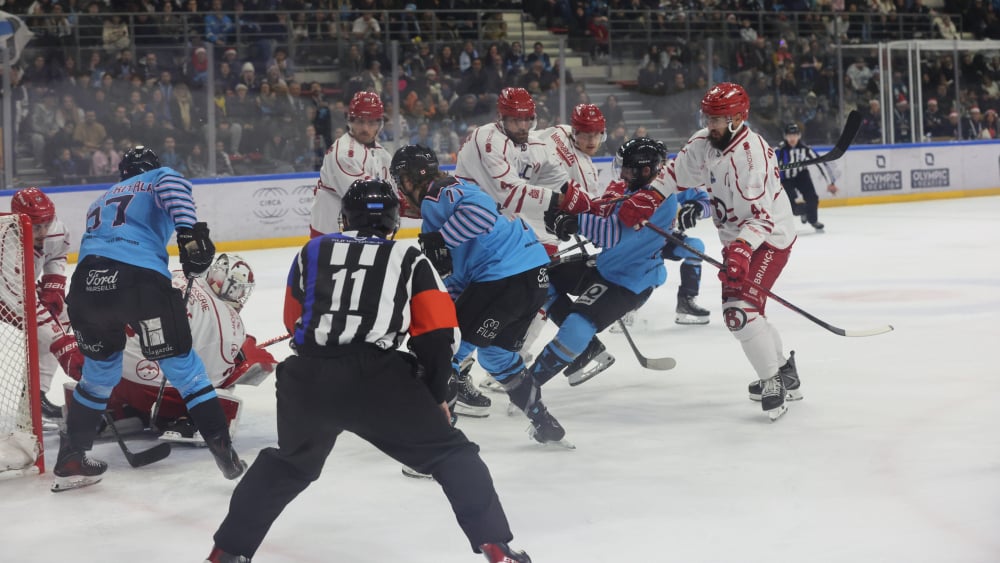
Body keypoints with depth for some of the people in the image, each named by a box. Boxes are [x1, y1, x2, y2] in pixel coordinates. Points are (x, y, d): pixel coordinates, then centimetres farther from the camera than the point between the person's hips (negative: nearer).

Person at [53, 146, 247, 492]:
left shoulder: (102, 200, 39)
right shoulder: (160, 178, 22)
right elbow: (173, 188, -2)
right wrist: (190, 233, -16)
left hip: (87, 281, 5)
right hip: (141, 279, -5)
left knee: (100, 370, 25)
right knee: (182, 365, 7)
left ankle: (70, 461, 29)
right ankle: (223, 451, 2)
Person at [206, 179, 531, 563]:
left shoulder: (313, 251, 21)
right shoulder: (410, 260, 15)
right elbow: (436, 335, 7)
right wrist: (437, 395, 18)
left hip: (308, 380, 3)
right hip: (377, 380, -3)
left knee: (290, 463, 29)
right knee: (452, 455, 12)